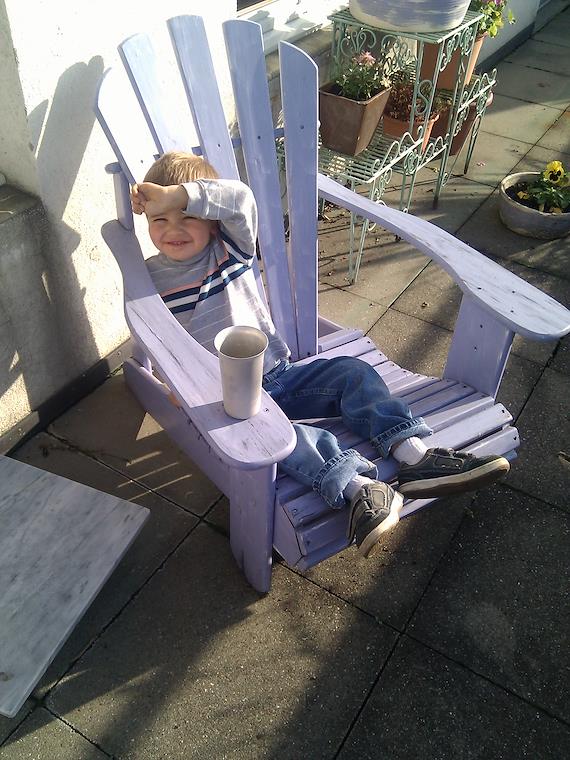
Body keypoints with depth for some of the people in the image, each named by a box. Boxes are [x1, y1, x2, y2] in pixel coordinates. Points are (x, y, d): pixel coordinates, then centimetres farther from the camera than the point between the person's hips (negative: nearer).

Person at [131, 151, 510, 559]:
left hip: (277, 375, 4)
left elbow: (240, 198, -18)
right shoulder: (150, 279, 1)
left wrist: (175, 195, -24)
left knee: (352, 371, -13)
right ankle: (357, 488, -53)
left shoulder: (230, 246, 2)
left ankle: (414, 455, -24)